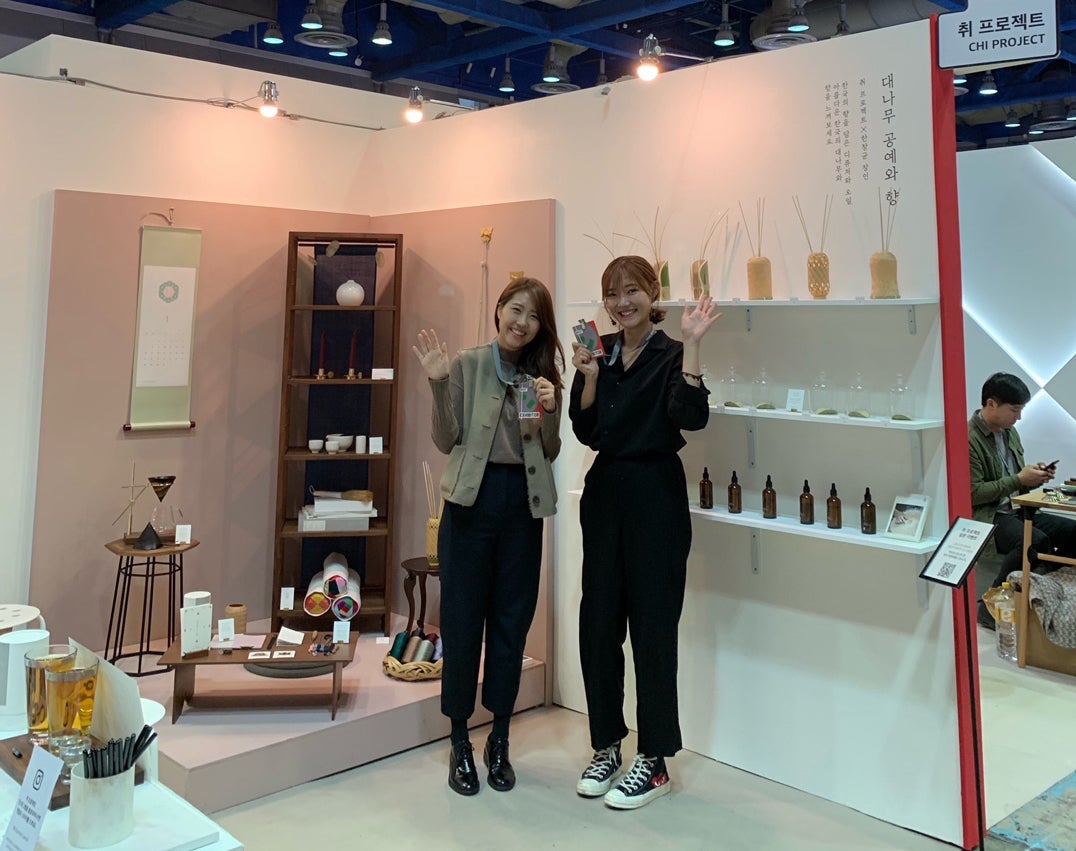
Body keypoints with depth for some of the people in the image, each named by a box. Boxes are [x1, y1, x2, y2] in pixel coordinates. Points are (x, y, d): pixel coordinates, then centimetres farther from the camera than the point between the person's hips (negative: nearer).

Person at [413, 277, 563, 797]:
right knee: (462, 619, 3)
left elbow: (550, 452, 6)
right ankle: (459, 742, 19)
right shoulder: (467, 365, -2)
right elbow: (446, 442, -4)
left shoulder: (544, 373, 8)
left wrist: (551, 409, -11)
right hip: (472, 499, -3)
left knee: (511, 621, 10)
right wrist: (439, 384, -15)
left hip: (524, 504, 3)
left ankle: (499, 739, 25)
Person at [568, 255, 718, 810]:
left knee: (652, 627, 1)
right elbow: (586, 432, 3)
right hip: (604, 493, 6)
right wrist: (589, 376, -9)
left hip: (655, 497, -5)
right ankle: (606, 746, 26)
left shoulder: (670, 354, -5)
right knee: (598, 623, 9)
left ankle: (655, 761, 14)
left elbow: (691, 417, -23)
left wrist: (691, 344, -26)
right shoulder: (600, 353, 9)